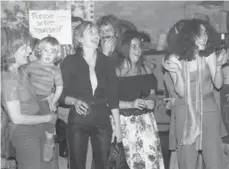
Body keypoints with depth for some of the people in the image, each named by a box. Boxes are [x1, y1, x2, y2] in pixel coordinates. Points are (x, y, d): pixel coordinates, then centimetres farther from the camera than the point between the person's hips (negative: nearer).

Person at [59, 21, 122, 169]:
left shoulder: (107, 62, 7)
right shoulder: (70, 62, 0)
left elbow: (113, 97, 7)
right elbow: (62, 95, 0)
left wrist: (118, 126, 5)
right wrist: (75, 101, -21)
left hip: (102, 121, 2)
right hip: (78, 121, -2)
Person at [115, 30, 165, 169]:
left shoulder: (145, 69, 11)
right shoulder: (116, 71, -7)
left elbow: (152, 92, 20)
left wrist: (151, 100, -2)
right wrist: (131, 104, -20)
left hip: (146, 120, 5)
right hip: (126, 122, -5)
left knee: (151, 157, -2)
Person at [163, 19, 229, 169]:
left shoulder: (208, 54, -8)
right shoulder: (175, 58, -8)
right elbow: (181, 92, -9)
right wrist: (177, 72, -25)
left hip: (208, 109, 0)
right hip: (185, 111, 0)